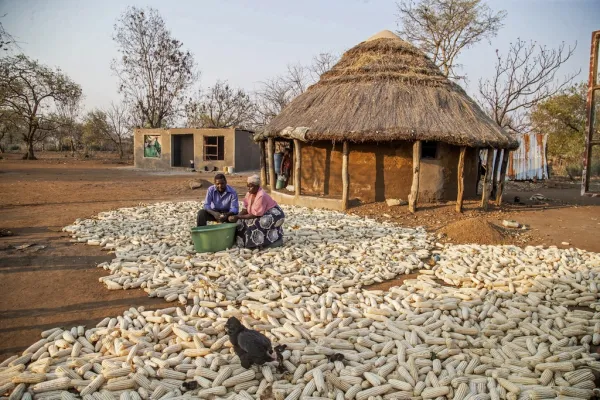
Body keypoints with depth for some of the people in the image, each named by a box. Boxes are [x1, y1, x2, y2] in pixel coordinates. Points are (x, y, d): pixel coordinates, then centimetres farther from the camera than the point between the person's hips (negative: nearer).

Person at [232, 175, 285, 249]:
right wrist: (236, 217, -19)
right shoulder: (249, 194, -4)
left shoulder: (261, 196, -28)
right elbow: (245, 209, -2)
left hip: (274, 214, -9)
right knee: (242, 222, -2)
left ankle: (276, 239, -13)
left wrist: (238, 217, -26)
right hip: (264, 215, 9)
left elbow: (256, 214, -27)